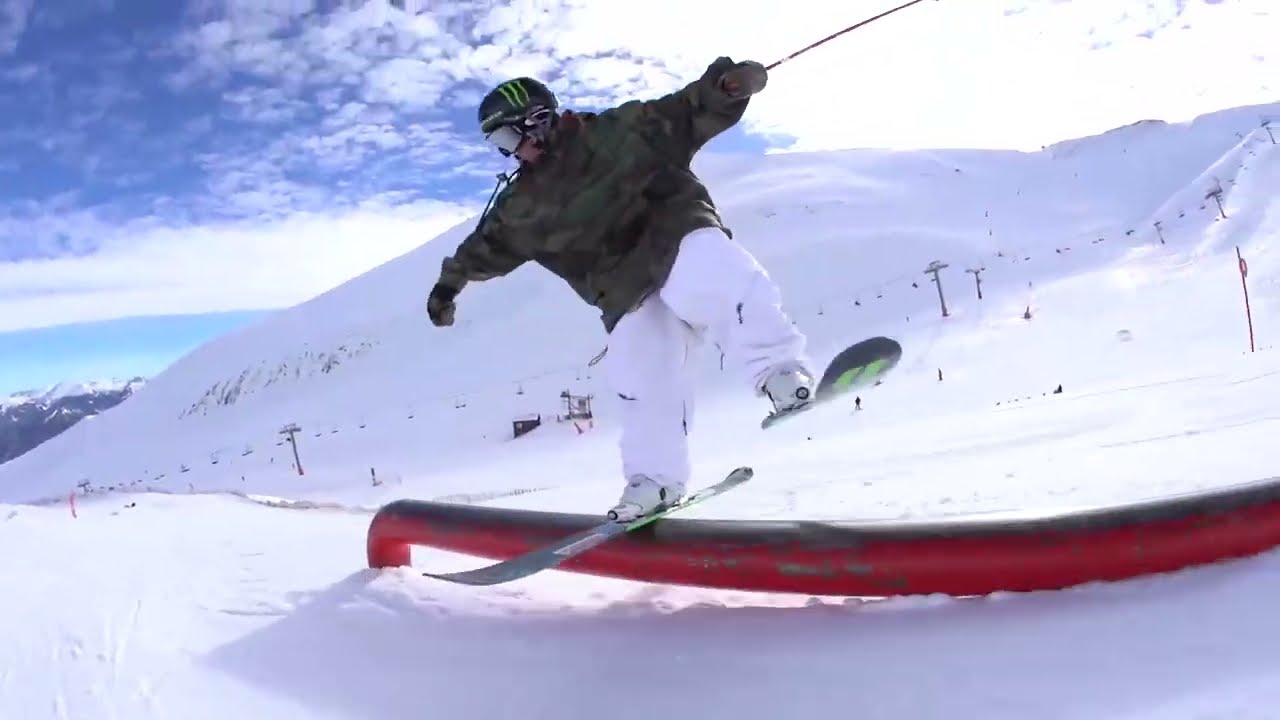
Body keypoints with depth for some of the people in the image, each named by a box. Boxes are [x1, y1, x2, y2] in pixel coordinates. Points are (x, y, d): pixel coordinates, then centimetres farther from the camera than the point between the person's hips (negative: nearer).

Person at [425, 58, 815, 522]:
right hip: (628, 293, 4)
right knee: (640, 378, -10)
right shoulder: (522, 204, 15)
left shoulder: (618, 131, 3)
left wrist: (724, 87, -17)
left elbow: (688, 114, 0)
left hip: (677, 235, -3)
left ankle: (779, 370, -36)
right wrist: (450, 282, 35)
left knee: (706, 279, -38)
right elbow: (487, 246, 29)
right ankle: (654, 476, 2)